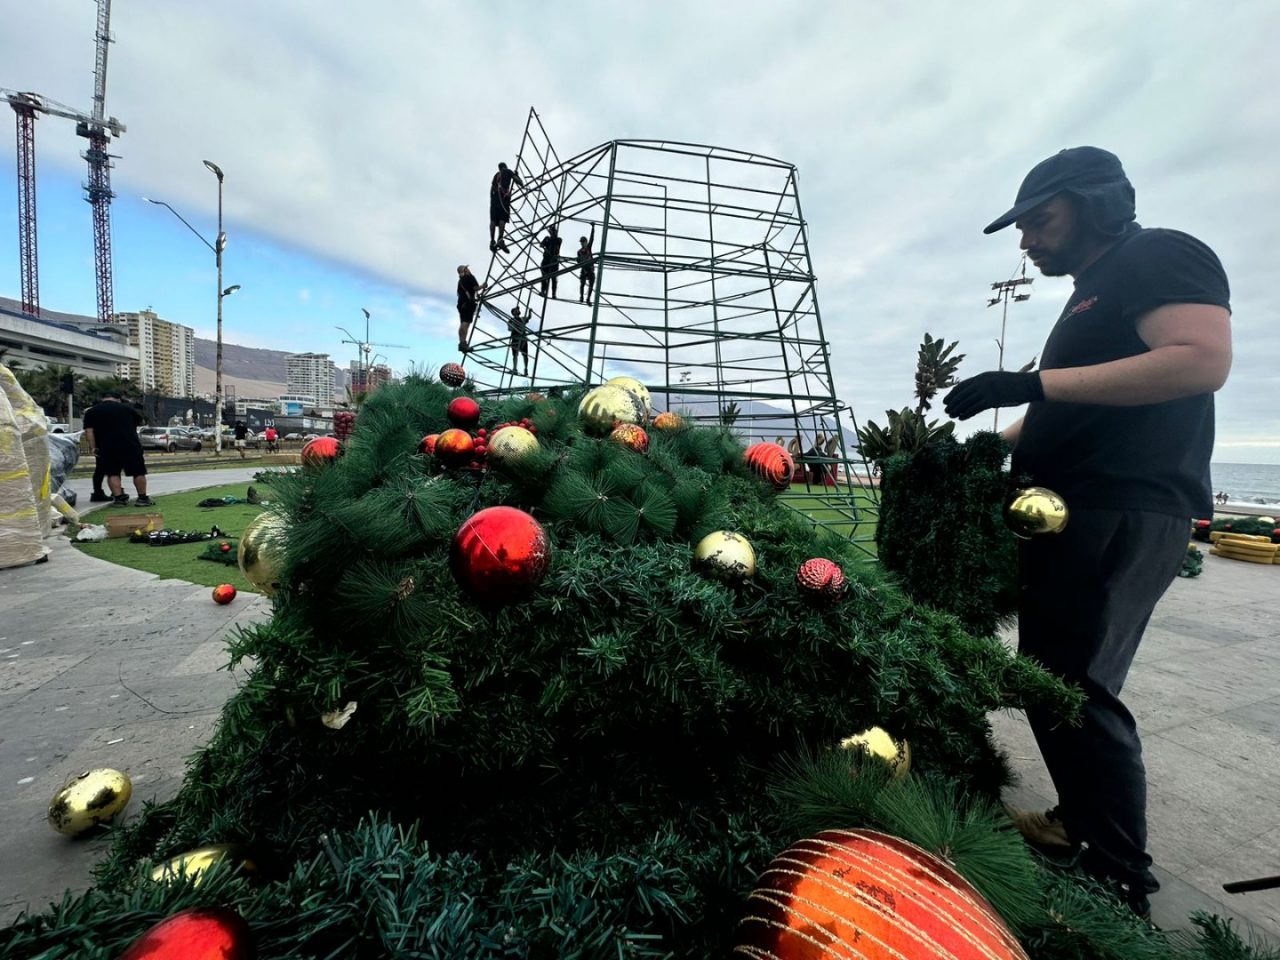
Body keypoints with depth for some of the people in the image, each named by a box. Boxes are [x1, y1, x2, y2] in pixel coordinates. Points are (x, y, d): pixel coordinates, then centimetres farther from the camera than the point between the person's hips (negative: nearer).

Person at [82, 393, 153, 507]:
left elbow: (89, 431, 1)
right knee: (138, 472, 5)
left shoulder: (91, 411, 10)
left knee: (113, 473, 9)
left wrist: (93, 447, 3)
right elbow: (140, 421, 24)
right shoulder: (126, 407, 12)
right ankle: (142, 498, 5)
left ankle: (118, 498, 2)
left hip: (108, 447, 1)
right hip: (130, 445, -1)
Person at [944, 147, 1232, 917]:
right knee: (1047, 682, 13)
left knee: (1078, 692, -9)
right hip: (1072, 515, 10)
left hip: (1122, 516, -9)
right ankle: (1082, 825, 29)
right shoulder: (1091, 298, 25)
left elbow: (1204, 359, -19)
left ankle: (1122, 888, 6)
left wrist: (1035, 383, -21)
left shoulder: (1159, 256, -1)